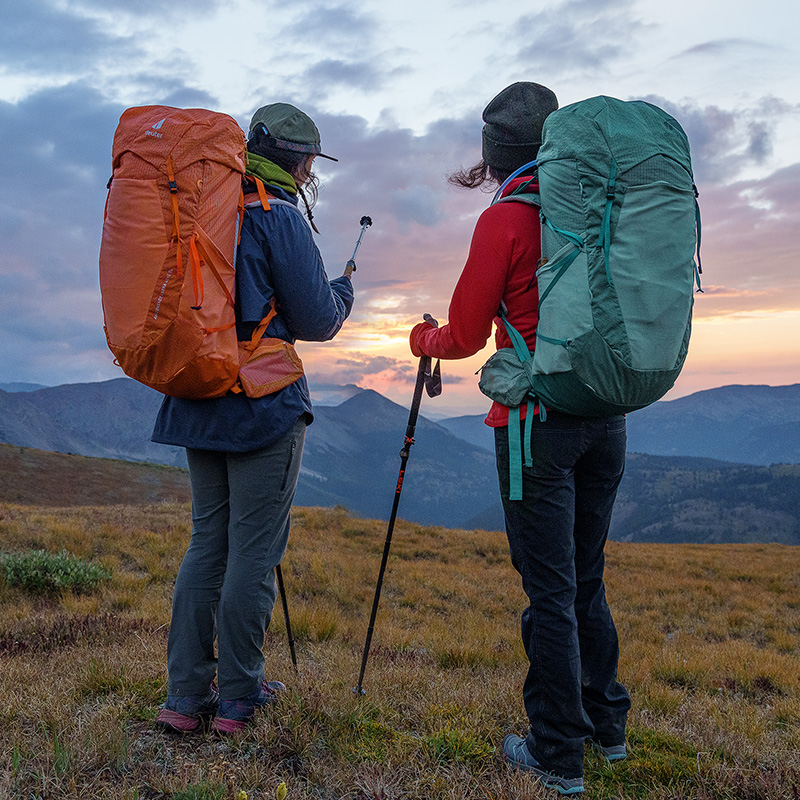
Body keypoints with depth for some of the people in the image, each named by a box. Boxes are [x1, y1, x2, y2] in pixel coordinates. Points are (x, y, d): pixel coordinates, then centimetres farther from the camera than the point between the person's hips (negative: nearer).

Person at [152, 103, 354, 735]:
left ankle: (186, 696, 16)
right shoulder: (280, 217, -9)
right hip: (265, 404, -7)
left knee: (207, 542, 13)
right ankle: (239, 698, 11)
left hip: (198, 400, 7)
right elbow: (316, 321, -10)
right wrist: (343, 291, 11)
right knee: (254, 551, 1)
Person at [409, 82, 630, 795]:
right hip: (606, 417, 7)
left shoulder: (504, 220, -8)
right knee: (586, 578, 18)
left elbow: (465, 338, -4)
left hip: (537, 421, -6)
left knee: (550, 589, 1)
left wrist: (423, 340, 18)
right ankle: (607, 724, 30)